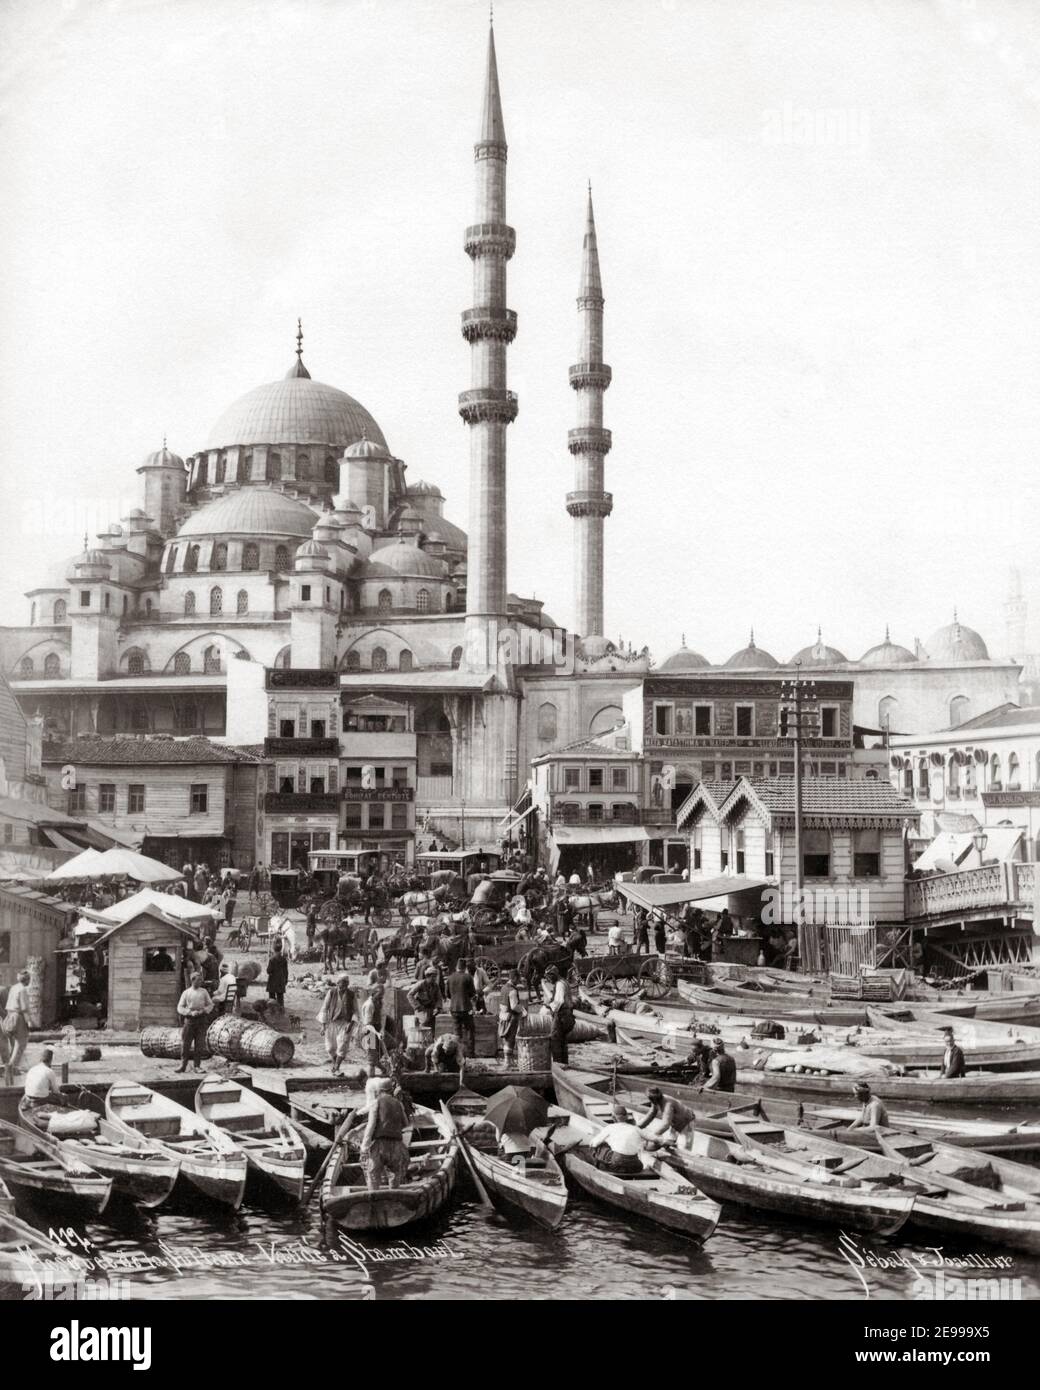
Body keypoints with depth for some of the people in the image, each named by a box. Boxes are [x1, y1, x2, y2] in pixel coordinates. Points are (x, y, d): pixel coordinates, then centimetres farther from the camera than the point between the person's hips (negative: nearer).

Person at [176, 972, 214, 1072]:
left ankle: (197, 1066, 6)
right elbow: (180, 1007, 2)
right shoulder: (186, 993, 4)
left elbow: (210, 1005, 11)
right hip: (189, 1019, -1)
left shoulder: (204, 992, 8)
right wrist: (190, 1012, -12)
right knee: (185, 1043, -1)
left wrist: (203, 1010, -8)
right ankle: (183, 1065, 7)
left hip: (202, 1019, 1)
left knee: (199, 1044, 0)